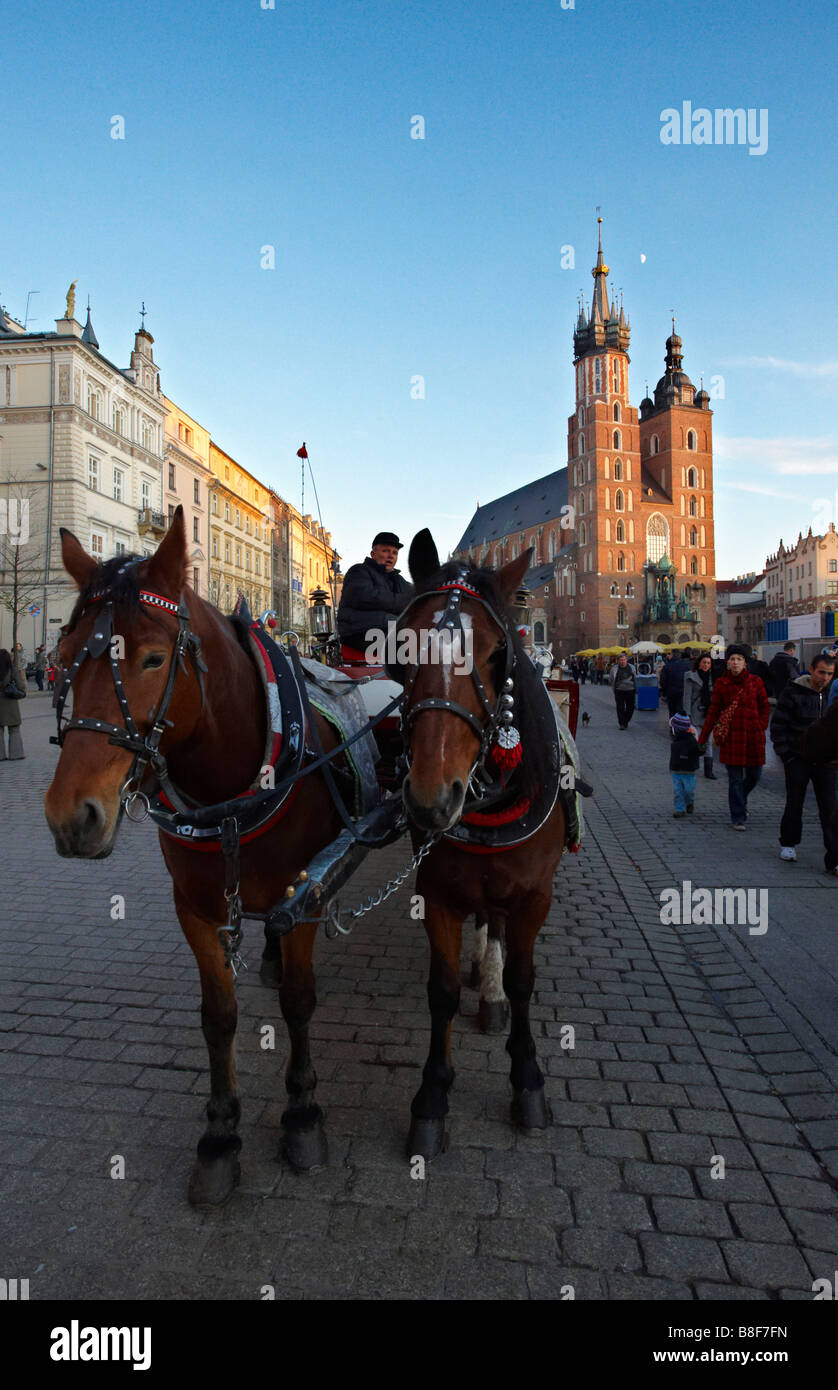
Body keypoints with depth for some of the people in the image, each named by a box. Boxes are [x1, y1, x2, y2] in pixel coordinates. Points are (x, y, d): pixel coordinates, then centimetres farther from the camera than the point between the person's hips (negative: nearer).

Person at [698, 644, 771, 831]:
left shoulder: (755, 681, 4)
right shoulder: (721, 683, 2)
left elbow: (765, 707, 12)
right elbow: (713, 712, 4)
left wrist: (762, 727, 0)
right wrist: (702, 737, 2)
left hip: (753, 735, 2)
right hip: (731, 735, -1)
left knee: (754, 775, 9)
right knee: (735, 779, 0)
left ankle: (741, 799, 40)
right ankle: (738, 818, 9)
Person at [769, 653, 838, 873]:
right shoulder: (793, 693, -7)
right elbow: (778, 723, -4)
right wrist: (784, 752, -7)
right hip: (798, 758, -2)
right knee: (794, 805, 10)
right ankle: (788, 844, 31)